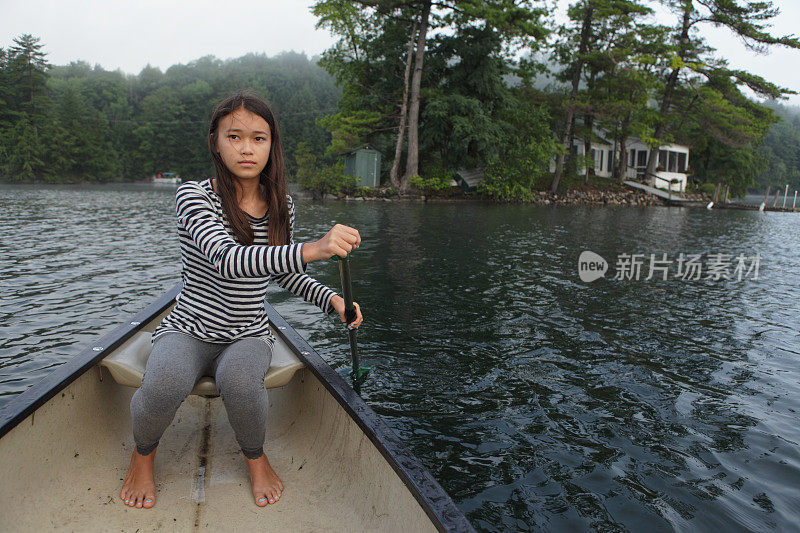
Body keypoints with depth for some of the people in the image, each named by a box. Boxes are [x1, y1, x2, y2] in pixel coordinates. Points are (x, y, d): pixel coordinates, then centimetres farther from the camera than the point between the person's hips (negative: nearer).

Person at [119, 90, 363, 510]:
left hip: (249, 335, 2)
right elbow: (226, 260, -34)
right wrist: (313, 249, -47)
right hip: (188, 331, -2)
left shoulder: (281, 206, 1)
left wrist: (332, 299, -4)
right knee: (165, 385, -34)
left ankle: (255, 457, 2)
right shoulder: (194, 196, -14)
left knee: (240, 381, -33)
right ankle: (143, 452, 4)